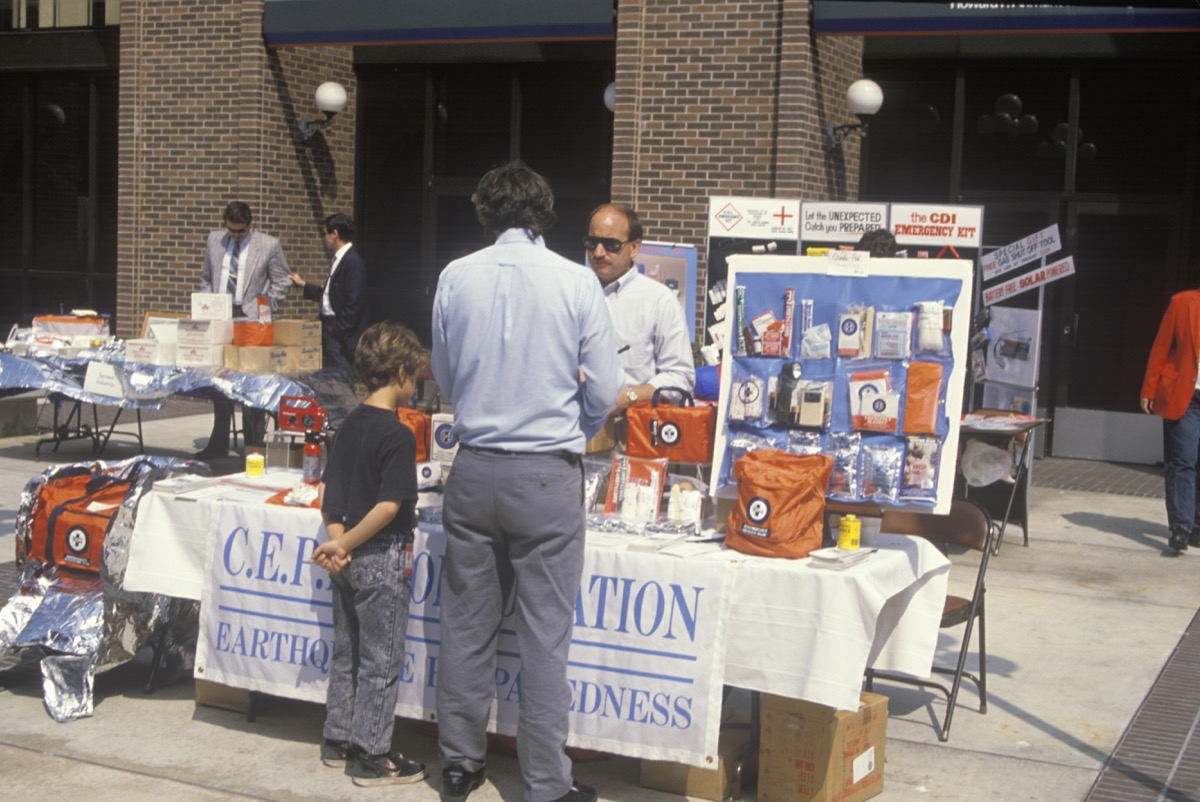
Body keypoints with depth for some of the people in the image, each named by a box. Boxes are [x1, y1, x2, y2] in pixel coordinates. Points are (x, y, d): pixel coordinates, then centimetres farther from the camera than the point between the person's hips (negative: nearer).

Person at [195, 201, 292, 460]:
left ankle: (254, 445, 4)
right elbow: (206, 278, 19)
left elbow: (281, 282, 2)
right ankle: (219, 443, 19)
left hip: (249, 318, -4)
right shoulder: (214, 239, 11)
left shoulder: (269, 245, -2)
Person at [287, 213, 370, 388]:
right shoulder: (339, 259, 15)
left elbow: (354, 303, -19)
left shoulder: (353, 261, -15)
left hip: (343, 334, -10)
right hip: (332, 329, 10)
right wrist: (303, 285, 26)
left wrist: (338, 332, -18)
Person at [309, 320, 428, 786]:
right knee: (381, 661, 2)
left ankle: (338, 740, 29)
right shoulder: (397, 436, -18)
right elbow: (389, 506, -24)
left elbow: (328, 490, 6)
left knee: (346, 654, 18)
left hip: (349, 560, 8)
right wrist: (343, 546, -16)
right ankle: (372, 756, 10)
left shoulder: (349, 425, 6)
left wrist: (337, 539, -3)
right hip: (381, 560, -8)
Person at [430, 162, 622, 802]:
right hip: (548, 476, -3)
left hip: (474, 469, 3)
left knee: (467, 624, 14)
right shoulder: (576, 281, -7)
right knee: (544, 635, 4)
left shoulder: (455, 277, 0)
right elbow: (604, 393, -2)